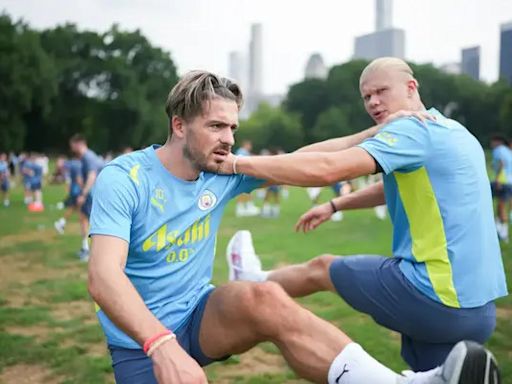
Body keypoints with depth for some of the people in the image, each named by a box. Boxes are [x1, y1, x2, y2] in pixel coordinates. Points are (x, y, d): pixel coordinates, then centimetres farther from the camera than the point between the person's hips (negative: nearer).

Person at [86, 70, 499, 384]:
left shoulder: (222, 174, -1)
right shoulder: (123, 178, -18)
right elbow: (103, 276, -30)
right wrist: (162, 345, -45)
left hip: (198, 315, 3)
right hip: (142, 342, -3)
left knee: (265, 298, -29)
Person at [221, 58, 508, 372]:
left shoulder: (416, 128, -13)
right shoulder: (453, 132, 16)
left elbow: (327, 168, -25)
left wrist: (236, 163, -17)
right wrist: (334, 206, 32)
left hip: (436, 298, -8)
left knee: (320, 268, 13)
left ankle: (256, 283, 40)